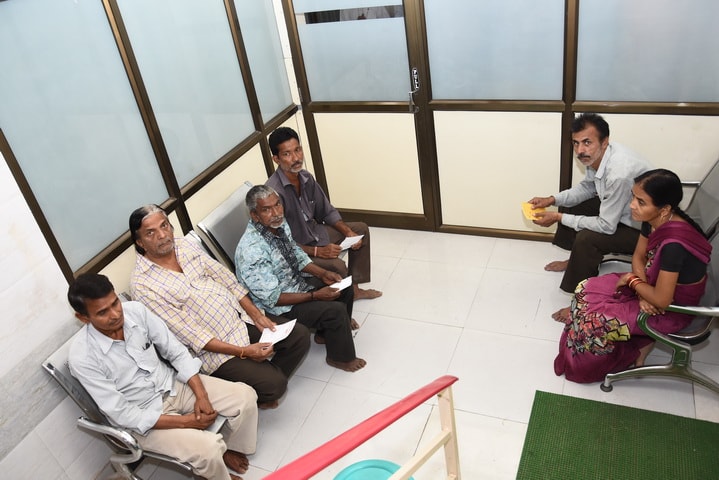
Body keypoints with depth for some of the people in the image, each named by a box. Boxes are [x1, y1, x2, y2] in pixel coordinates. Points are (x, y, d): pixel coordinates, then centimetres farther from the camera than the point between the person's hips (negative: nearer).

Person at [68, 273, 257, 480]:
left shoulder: (136, 310, -13)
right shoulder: (82, 357, -24)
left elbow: (177, 352, -4)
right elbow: (122, 415, -21)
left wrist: (201, 395, -15)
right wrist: (184, 421, -22)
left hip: (174, 384, 5)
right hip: (143, 418, -5)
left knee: (245, 396, -7)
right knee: (207, 448, -25)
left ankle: (229, 448, 23)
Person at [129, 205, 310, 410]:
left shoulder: (184, 245, 2)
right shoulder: (142, 285, -16)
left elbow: (224, 277, 6)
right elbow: (189, 333, -19)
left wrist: (255, 314, -5)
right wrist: (242, 352, -22)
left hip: (241, 317, 7)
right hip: (213, 348, -6)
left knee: (300, 335, -2)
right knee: (273, 385, -18)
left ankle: (270, 378, 18)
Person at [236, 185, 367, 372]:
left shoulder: (280, 224, -8)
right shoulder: (251, 250, -33)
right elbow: (272, 298, -28)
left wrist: (322, 273, -5)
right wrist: (314, 296, -25)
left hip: (297, 283, 9)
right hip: (279, 307, -8)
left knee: (345, 289, 8)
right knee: (336, 311, -18)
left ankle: (326, 333, 28)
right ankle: (340, 357, 9)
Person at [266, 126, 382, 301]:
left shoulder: (306, 178, -4)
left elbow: (327, 212, 8)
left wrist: (348, 231, -6)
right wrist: (317, 251, -27)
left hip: (315, 233, 9)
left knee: (361, 229, 13)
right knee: (337, 265, -30)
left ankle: (354, 288, 18)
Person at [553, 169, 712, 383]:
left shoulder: (673, 244, -37)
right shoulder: (653, 220, -12)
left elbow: (661, 300, -30)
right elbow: (639, 257, 3)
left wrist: (632, 280, -13)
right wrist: (642, 293, -13)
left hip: (672, 308, -8)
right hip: (654, 283, 8)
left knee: (592, 323, -15)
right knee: (585, 291, 2)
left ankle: (639, 345, 11)